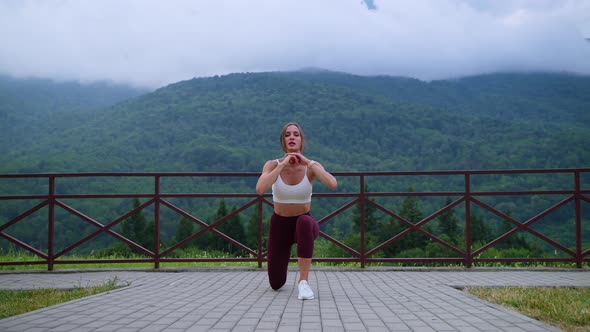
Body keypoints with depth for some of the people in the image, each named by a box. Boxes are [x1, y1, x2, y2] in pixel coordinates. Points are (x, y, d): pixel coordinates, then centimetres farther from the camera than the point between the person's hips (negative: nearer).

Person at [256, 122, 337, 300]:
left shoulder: (311, 166, -14)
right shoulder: (272, 164, -14)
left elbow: (333, 184, -35)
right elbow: (260, 189, -34)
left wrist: (308, 162, -30)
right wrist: (283, 164, -32)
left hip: (304, 222, -1)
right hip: (280, 224, 1)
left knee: (305, 222, -42)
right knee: (276, 285, 6)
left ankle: (303, 281, -30)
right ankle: (282, 256, 45)